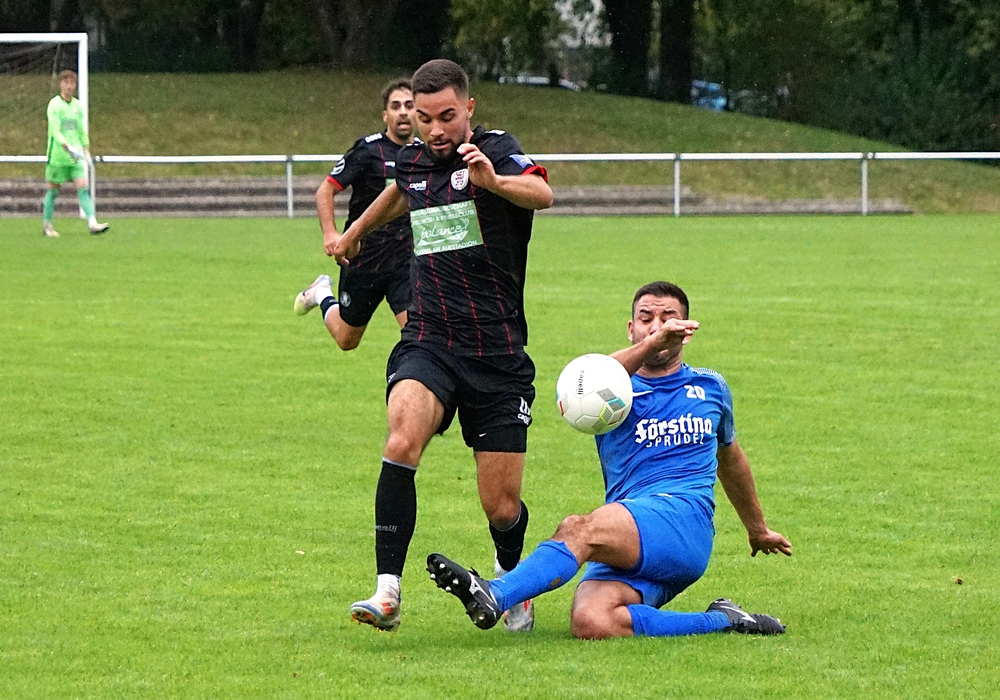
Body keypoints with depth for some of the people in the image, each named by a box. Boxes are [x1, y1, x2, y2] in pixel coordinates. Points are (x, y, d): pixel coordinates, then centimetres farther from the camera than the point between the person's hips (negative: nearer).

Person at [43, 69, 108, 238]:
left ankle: (92, 224, -16)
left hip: (75, 156, 4)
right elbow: (55, 130, -17)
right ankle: (47, 225, 17)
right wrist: (67, 146, -29)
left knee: (83, 187, -7)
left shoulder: (77, 105, 11)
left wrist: (86, 150, 18)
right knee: (53, 190, 4)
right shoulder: (54, 104, -7)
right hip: (57, 155, -4)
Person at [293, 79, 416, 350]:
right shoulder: (367, 150, -10)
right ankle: (322, 294, 42)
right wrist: (330, 233, -24)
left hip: (407, 262, 3)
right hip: (364, 258, -3)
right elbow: (325, 190, -10)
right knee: (347, 339, 13)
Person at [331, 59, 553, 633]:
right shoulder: (413, 162, 9)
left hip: (499, 356, -3)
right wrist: (355, 233, 52)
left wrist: (494, 181, -51)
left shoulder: (497, 151, -8)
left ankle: (509, 579, 34)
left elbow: (542, 194, -30)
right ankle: (388, 592, -31)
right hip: (428, 345, 3)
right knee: (403, 440, -29)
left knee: (502, 507, 0)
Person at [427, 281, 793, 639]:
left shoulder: (710, 387, 23)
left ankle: (496, 595, -52)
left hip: (685, 520, -2)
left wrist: (758, 528, 54)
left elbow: (730, 458, 41)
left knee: (579, 529, -33)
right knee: (590, 623, -30)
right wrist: (651, 344, -28)